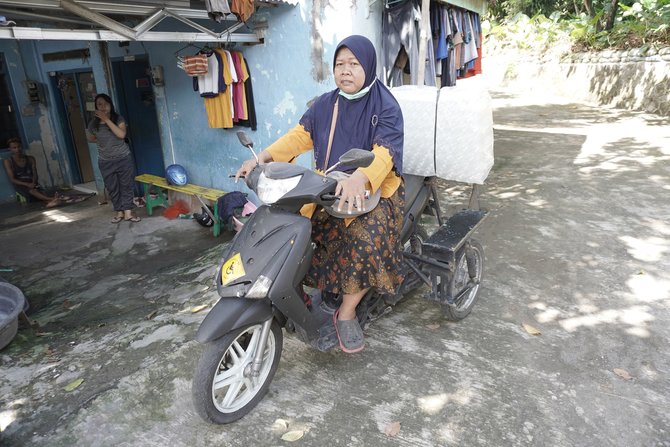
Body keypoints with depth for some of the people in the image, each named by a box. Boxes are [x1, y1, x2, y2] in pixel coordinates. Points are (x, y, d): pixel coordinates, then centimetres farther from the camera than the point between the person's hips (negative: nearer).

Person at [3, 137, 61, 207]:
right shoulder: (8, 161, 3)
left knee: (40, 191, -32)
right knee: (32, 190, -36)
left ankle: (49, 202, -66)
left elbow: (35, 174, 6)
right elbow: (12, 179, -5)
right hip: (20, 185, -3)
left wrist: (33, 183, -17)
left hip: (32, 183, 3)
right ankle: (51, 199, -63)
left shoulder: (30, 159, 13)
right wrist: (27, 184, -21)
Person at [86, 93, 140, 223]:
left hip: (124, 158, -1)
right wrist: (103, 141, 4)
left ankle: (128, 212, 13)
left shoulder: (118, 118, -8)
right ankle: (119, 212, 21)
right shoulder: (94, 123, -4)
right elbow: (91, 138, 15)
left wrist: (107, 119, -25)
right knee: (112, 188, 8)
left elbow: (122, 134, -24)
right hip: (106, 162, 1)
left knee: (127, 185, 4)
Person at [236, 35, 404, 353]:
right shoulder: (325, 104, 10)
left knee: (366, 240, -31)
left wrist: (359, 177, -44)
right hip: (327, 188, 5)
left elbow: (384, 152, -22)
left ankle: (347, 313, -8)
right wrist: (263, 157, -16)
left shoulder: (386, 107, -7)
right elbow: (300, 136, 1)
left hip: (374, 190, -4)